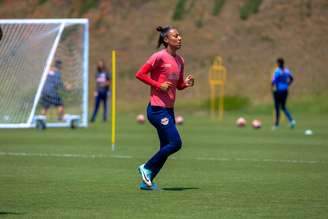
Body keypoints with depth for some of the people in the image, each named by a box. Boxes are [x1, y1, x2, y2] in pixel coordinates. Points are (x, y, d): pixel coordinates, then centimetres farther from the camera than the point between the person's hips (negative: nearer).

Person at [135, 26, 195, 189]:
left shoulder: (179, 60, 13)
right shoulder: (159, 56, -11)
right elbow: (140, 74, -12)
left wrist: (186, 83, 1)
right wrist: (159, 85, -17)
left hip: (169, 110, 9)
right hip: (157, 109, -9)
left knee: (166, 148, 8)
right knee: (176, 143, -13)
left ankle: (147, 181, 16)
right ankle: (146, 168, 2)